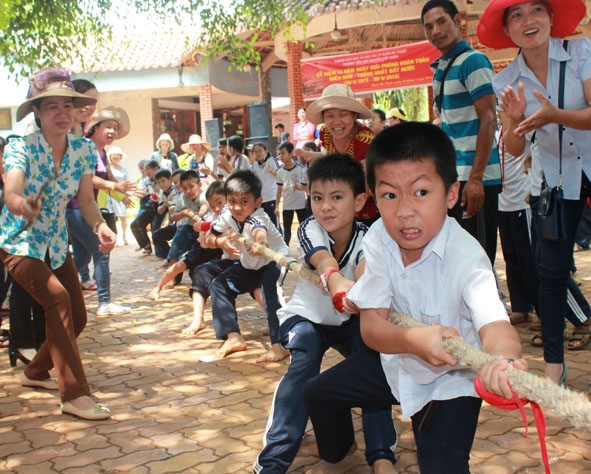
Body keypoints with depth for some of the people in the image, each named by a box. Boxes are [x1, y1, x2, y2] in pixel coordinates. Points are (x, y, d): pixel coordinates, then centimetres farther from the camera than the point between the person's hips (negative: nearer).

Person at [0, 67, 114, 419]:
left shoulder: (84, 149, -7)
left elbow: (86, 199, -9)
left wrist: (100, 225, -29)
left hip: (57, 243, 6)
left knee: (77, 317, 3)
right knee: (57, 298, -26)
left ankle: (36, 372, 31)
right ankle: (74, 394, -22)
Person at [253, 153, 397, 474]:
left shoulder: (366, 238, -20)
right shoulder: (310, 229, -22)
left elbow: (364, 272, -43)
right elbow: (323, 259, -45)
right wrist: (335, 279, -69)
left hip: (348, 320, 2)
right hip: (306, 316, -1)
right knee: (305, 357, -30)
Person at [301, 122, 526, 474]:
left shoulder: (465, 256, -32)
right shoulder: (378, 240, -19)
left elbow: (493, 323, -47)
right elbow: (371, 325, -23)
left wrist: (505, 360, -72)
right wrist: (412, 340, -46)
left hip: (450, 378, -5)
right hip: (396, 359, 5)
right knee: (317, 393, 15)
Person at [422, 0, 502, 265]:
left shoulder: (472, 61, -9)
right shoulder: (440, 69, 16)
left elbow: (488, 119, -16)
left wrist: (475, 178, -22)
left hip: (473, 178, -8)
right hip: (452, 177, 8)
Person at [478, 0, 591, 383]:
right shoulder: (507, 82, -5)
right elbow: (515, 149, -7)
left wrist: (555, 115, -38)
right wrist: (514, 119, -27)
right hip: (557, 177, 2)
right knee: (551, 269, 0)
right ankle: (554, 362, 11)